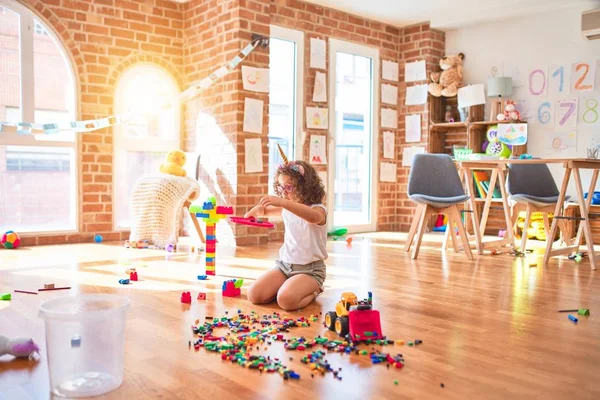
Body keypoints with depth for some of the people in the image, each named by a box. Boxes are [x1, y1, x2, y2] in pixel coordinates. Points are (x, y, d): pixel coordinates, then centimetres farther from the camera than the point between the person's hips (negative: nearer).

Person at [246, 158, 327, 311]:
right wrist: (256, 210, 2)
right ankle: (290, 286, 12)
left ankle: (313, 290, 1)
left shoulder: (318, 209, -13)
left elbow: (313, 217, -40)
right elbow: (265, 211, 28)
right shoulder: (287, 209, 9)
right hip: (285, 264, 7)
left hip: (309, 269, -6)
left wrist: (282, 202, -50)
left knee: (286, 300, -31)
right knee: (254, 295, -10)